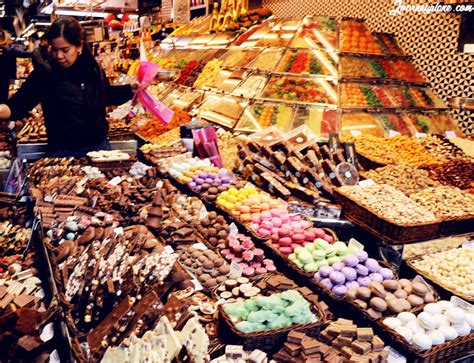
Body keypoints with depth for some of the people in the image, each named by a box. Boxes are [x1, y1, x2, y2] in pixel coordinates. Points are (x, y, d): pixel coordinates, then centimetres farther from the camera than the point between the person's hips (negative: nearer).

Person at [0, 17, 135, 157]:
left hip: (100, 147, 4)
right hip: (64, 152, -3)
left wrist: (131, 89, 7)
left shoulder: (93, 69, 0)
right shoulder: (44, 73, -10)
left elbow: (106, 96, 18)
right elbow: (18, 105, -14)